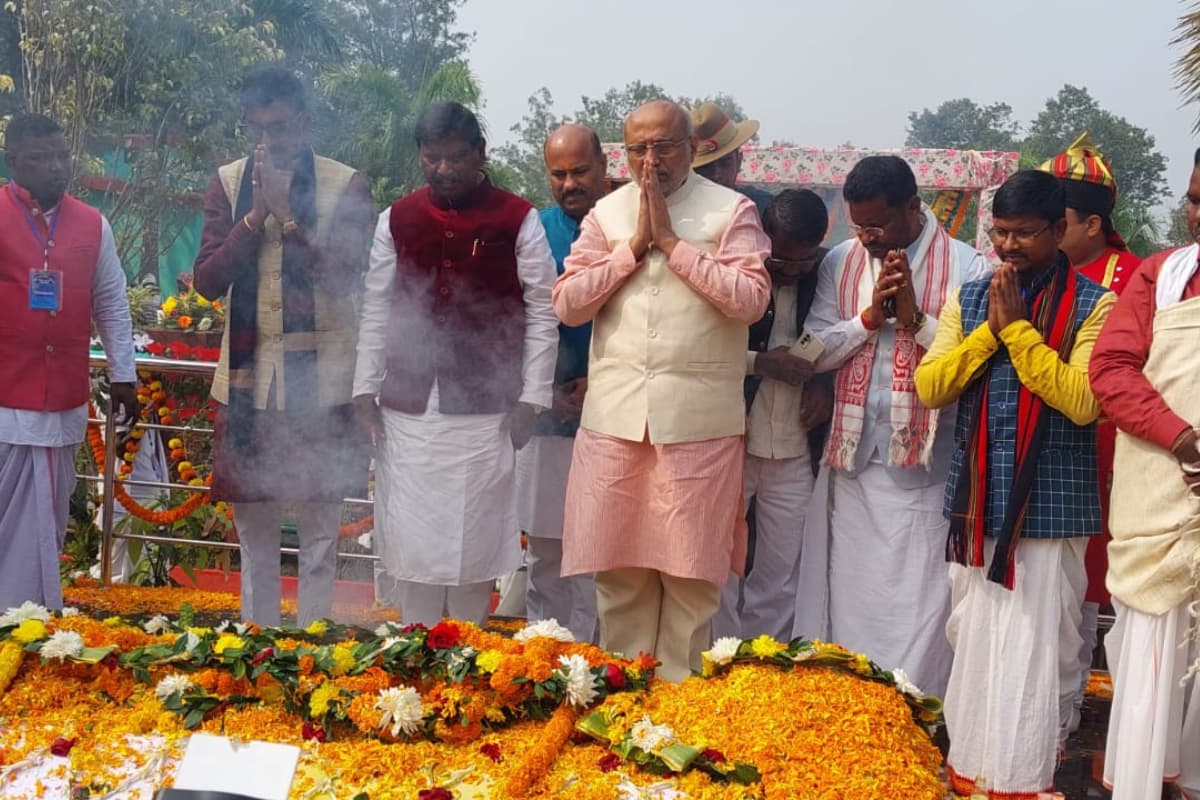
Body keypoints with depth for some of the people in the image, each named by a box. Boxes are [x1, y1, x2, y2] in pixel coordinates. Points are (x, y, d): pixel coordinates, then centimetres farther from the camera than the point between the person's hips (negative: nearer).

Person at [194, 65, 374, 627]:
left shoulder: (345, 186, -4)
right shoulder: (228, 184, 6)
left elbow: (344, 277, -14)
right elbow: (207, 281, -1)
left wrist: (286, 212, -19)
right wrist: (255, 215, -12)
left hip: (319, 382, -3)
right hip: (246, 379, 3)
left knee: (319, 531, 5)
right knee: (253, 532, 13)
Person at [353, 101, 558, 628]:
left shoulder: (517, 220, 0)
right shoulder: (398, 219, 8)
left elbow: (542, 312, 0)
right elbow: (376, 309, 11)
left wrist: (531, 398, -5)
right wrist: (365, 390, 6)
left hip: (486, 408, -2)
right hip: (408, 407, 3)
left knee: (475, 538, 3)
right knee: (411, 537, 4)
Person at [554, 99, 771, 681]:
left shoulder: (732, 211, 2)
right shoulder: (606, 213, 11)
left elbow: (751, 298, -11)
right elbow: (567, 303, 4)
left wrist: (672, 242, -10)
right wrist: (634, 245, -5)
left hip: (698, 417, -3)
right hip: (615, 414, 3)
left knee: (690, 567, 2)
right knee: (617, 565, 8)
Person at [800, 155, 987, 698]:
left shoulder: (965, 267, -4)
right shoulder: (840, 263, 9)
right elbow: (815, 350, 4)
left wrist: (916, 318, -17)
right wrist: (868, 317, -9)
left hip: (923, 465, -4)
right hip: (853, 458, 4)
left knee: (919, 601, -1)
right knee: (849, 592, 11)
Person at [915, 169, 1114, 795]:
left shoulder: (1093, 305, -4)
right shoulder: (967, 299, 9)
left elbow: (1084, 401, -17)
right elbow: (929, 388, 0)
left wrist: (1018, 328, -15)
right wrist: (989, 329, -10)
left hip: (1049, 508, -4)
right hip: (975, 505, 4)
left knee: (1037, 653, -2)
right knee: (972, 644, 13)